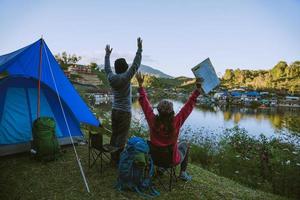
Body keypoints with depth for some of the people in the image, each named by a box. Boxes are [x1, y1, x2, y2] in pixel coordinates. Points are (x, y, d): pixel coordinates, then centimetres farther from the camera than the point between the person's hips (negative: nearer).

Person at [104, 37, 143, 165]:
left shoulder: (111, 77, 1)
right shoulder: (125, 77, -14)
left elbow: (107, 68, 20)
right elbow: (136, 65, -13)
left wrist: (107, 54, 32)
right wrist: (139, 48, -8)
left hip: (114, 111, 6)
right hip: (125, 112, -6)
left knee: (114, 134, 13)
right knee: (122, 137, 0)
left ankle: (113, 158, 23)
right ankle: (118, 160, 6)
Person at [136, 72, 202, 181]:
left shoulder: (153, 121, -24)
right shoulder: (175, 122, -30)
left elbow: (145, 103, -15)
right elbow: (188, 106, -25)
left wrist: (140, 84, -9)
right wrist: (197, 90, -23)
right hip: (172, 160, -3)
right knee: (184, 144, 25)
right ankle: (183, 173, 27)